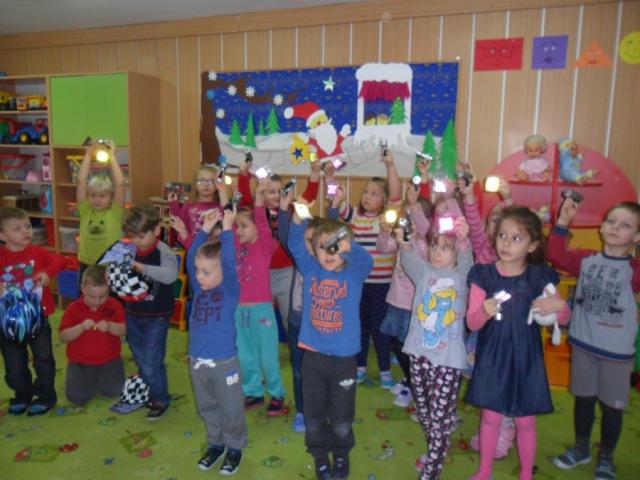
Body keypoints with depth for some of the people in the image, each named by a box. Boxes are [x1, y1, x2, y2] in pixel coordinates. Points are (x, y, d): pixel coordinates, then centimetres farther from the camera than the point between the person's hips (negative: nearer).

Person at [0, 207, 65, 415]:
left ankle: (45, 396, 23)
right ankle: (22, 396, 34)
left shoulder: (37, 252, -4)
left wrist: (48, 272, -26)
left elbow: (58, 260, -9)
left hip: (38, 316, 0)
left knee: (43, 359, 7)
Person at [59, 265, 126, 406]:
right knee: (77, 397, -13)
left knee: (114, 391, -11)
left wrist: (109, 326, -32)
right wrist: (81, 327, -30)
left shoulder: (114, 305, -6)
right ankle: (91, 378, 20)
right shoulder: (74, 308, -8)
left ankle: (100, 377, 21)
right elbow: (63, 337, -12)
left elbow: (123, 330, -11)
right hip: (80, 361, 0)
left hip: (109, 360, 1)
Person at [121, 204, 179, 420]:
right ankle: (146, 393, 41)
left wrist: (141, 266, -42)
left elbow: (170, 275, -36)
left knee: (151, 362, 0)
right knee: (140, 360, 20)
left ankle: (160, 399, 22)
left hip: (156, 317, -6)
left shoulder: (163, 252, -18)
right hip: (133, 314, 6)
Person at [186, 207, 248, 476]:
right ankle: (216, 444, 39)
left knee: (231, 411, 11)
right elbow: (191, 257, -6)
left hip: (224, 363, -5)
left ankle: (235, 447, 31)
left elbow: (229, 264, -26)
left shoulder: (230, 290, -12)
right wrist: (205, 229, -12)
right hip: (197, 362, 5)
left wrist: (226, 228, -26)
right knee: (207, 408, 20)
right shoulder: (198, 289, 1)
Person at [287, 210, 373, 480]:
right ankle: (320, 456, 42)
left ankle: (342, 455, 43)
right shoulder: (310, 269, -1)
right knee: (314, 416, 17)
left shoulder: (354, 273, -6)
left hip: (344, 358, -1)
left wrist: (348, 247, -46)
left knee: (341, 420, 14)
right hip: (312, 356, 2)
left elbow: (367, 260, -26)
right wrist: (297, 219, -31)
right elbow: (295, 246, -14)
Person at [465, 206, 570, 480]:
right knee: (490, 417, 12)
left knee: (525, 421, 12)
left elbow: (563, 319, 3)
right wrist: (484, 311, -31)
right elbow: (472, 323, -9)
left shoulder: (540, 277, -6)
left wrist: (560, 305, -20)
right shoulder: (484, 275, -8)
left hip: (525, 357, 0)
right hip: (492, 358, 0)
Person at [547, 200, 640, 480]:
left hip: (617, 351, -2)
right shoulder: (586, 259, -2)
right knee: (584, 399, 18)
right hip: (583, 344, 2)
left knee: (611, 406, 12)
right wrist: (563, 222, -15)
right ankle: (581, 448, 39)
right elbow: (556, 255, -8)